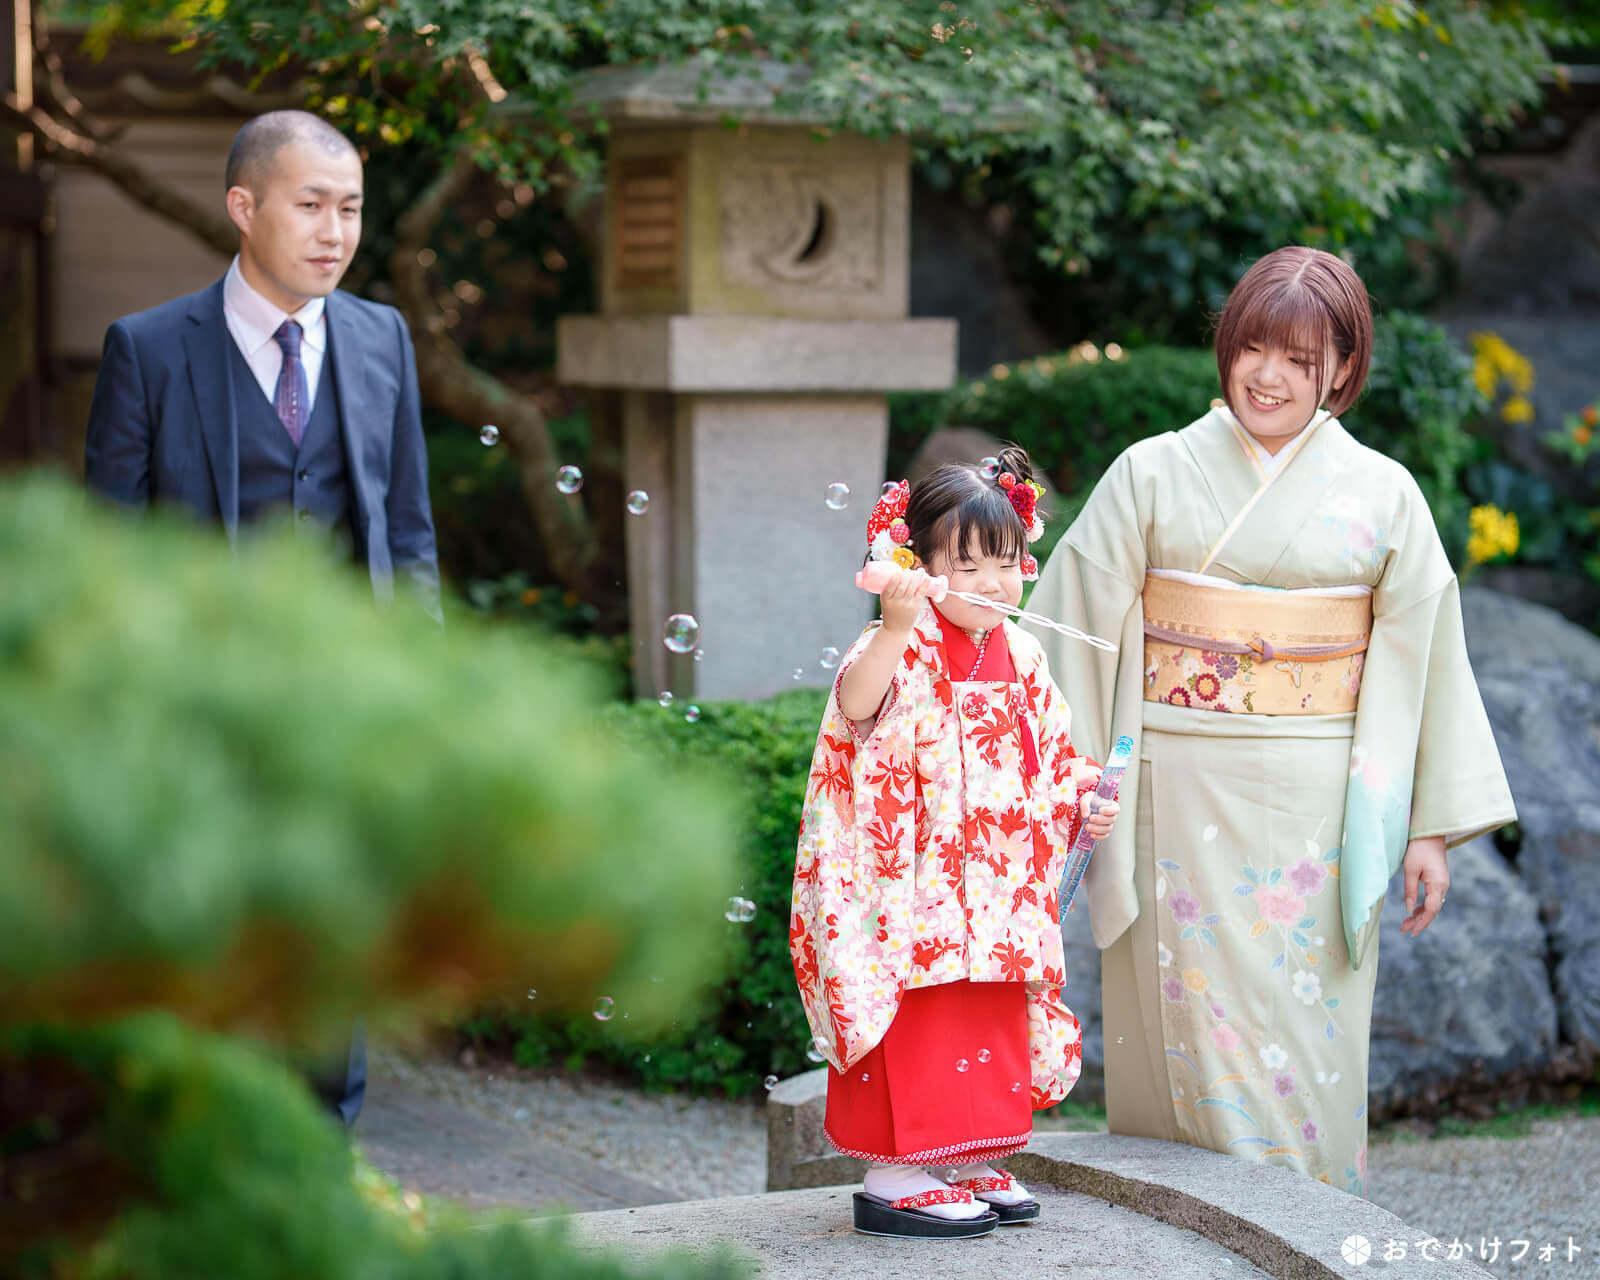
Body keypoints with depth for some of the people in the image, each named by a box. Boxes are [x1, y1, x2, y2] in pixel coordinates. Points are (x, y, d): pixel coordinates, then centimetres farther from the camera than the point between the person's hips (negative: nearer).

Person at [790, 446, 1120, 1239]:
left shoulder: (1020, 659, 10)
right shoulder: (903, 651, -13)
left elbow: (1052, 758, 19)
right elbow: (856, 707, -35)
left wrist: (1082, 804, 1)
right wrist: (897, 625, -47)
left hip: (999, 890, 7)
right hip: (915, 889, -7)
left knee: (989, 1027, 13)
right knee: (917, 1027, -5)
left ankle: (968, 1166, 24)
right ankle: (894, 1179, 3)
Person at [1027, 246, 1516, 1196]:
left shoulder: (1383, 494, 4)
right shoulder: (1153, 474, 4)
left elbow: (1422, 659, 5)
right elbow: (1081, 628, 3)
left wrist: (1431, 827, 2)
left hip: (1319, 809, 0)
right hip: (1180, 798, 0)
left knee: (1302, 1042, 2)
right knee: (1191, 1024, -1)